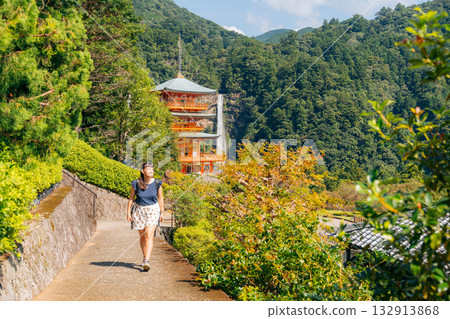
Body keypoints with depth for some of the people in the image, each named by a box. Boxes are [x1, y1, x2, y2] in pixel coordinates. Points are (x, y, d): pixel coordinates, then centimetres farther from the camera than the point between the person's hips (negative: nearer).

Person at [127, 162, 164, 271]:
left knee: (149, 235, -14)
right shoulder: (136, 184, -8)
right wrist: (128, 213, -1)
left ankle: (147, 261, -18)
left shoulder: (157, 183, -5)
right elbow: (131, 198, 1)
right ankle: (145, 257, 30)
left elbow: (160, 198, 5)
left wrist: (162, 213, 9)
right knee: (142, 236, 11)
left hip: (153, 210, -1)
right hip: (139, 210, 1)